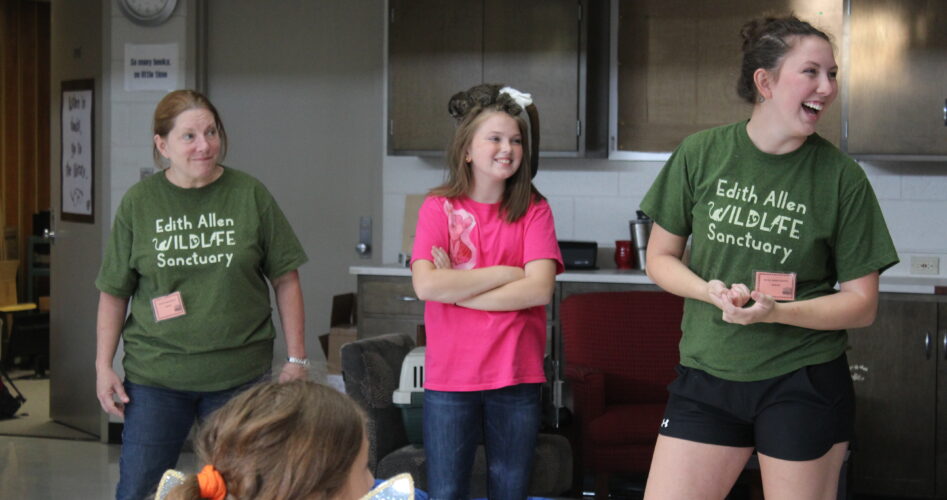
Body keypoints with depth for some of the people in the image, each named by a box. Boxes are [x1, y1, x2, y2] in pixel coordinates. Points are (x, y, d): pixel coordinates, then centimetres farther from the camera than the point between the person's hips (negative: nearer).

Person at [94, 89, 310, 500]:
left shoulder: (250, 195, -1)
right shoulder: (139, 202, 1)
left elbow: (285, 280, 3)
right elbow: (114, 292, 6)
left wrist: (296, 359, 0)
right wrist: (103, 366, 1)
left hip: (239, 374, 0)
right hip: (155, 374, 1)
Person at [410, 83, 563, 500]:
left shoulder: (533, 210, 3)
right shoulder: (439, 208, 0)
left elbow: (539, 289, -12)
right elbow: (426, 285, -15)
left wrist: (457, 287, -13)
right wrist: (505, 273, -12)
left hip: (515, 377, 1)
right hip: (450, 376, -1)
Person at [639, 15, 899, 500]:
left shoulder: (842, 178, -5)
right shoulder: (700, 154, -1)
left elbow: (861, 303, -3)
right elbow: (660, 257, 7)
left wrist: (775, 311, -19)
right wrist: (712, 291, -13)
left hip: (803, 385, -1)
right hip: (707, 374, 2)